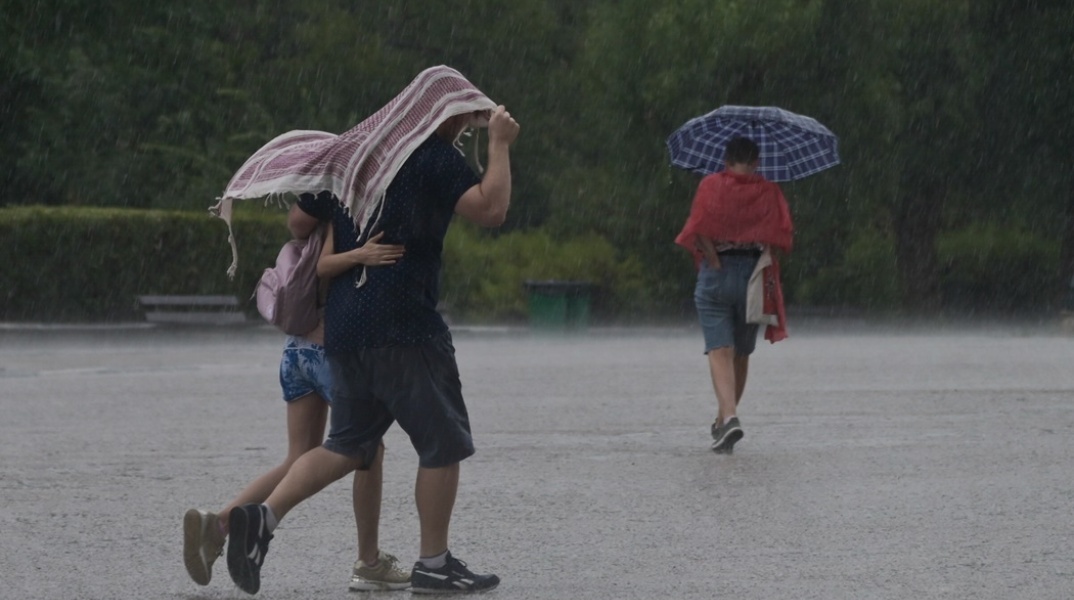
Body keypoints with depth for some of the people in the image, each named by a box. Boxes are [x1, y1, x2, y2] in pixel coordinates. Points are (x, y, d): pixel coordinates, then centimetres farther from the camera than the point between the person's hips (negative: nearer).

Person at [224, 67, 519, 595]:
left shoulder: (356, 151, 16)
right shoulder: (434, 156, -5)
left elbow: (299, 221, 20)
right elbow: (491, 208, -18)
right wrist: (499, 145, -7)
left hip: (342, 328, 7)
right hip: (405, 327, -7)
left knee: (348, 442, 14)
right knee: (443, 443, 4)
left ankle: (264, 516, -5)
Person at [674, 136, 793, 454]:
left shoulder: (711, 185, -1)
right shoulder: (769, 191, 3)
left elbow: (699, 230, -12)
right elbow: (782, 233, -7)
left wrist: (715, 262, -7)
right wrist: (765, 261, 1)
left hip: (716, 274, -2)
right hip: (754, 273, 2)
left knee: (720, 351, -6)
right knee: (741, 353, 16)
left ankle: (729, 417, -26)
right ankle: (723, 421, 26)